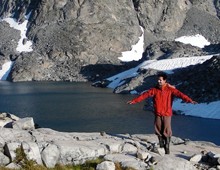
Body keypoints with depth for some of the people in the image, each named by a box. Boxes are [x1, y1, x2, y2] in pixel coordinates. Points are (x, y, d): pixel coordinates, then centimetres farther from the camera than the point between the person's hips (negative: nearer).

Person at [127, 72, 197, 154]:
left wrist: (189, 100, -35)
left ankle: (167, 147, 13)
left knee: (167, 131, -2)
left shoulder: (170, 89, -8)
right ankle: (161, 145, 25)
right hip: (157, 114, 3)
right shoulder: (154, 89, 2)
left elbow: (179, 94, -21)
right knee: (158, 131, 8)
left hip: (167, 114, -3)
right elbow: (145, 95, 5)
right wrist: (134, 101, 5)